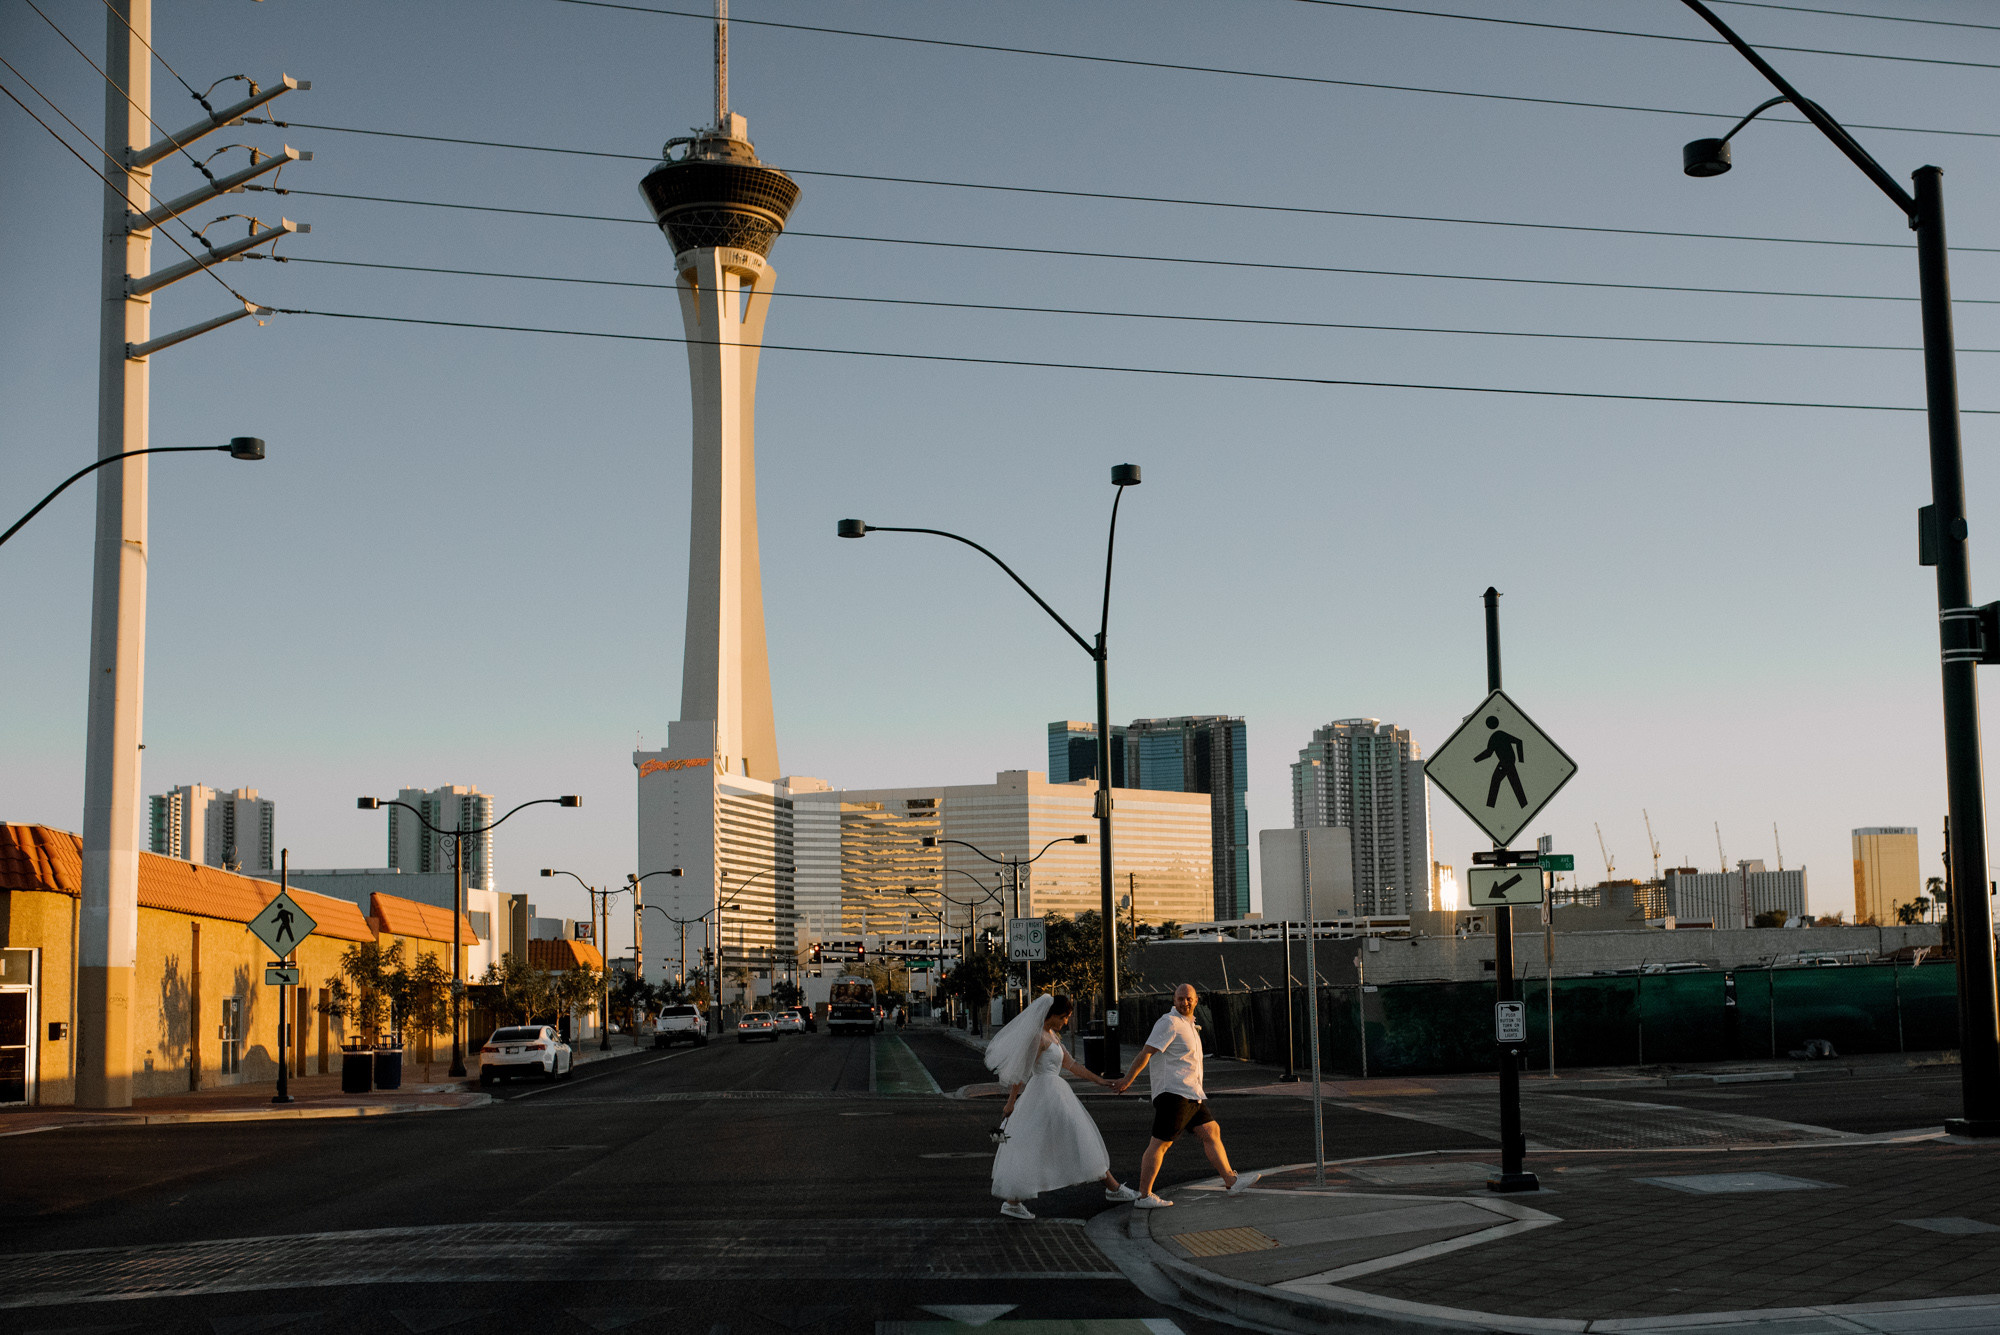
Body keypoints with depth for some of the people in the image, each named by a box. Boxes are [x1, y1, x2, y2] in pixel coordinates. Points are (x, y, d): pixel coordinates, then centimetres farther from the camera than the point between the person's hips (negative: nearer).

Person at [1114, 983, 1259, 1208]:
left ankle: (1231, 1181, 17)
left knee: (1212, 1132, 10)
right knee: (1160, 1143, -9)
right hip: (1172, 1092, -10)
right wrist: (1128, 1080, -18)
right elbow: (1146, 1053, -15)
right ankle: (1144, 1196, -7)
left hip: (1192, 1094, 10)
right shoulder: (1170, 1022, -11)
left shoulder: (1188, 1023, 18)